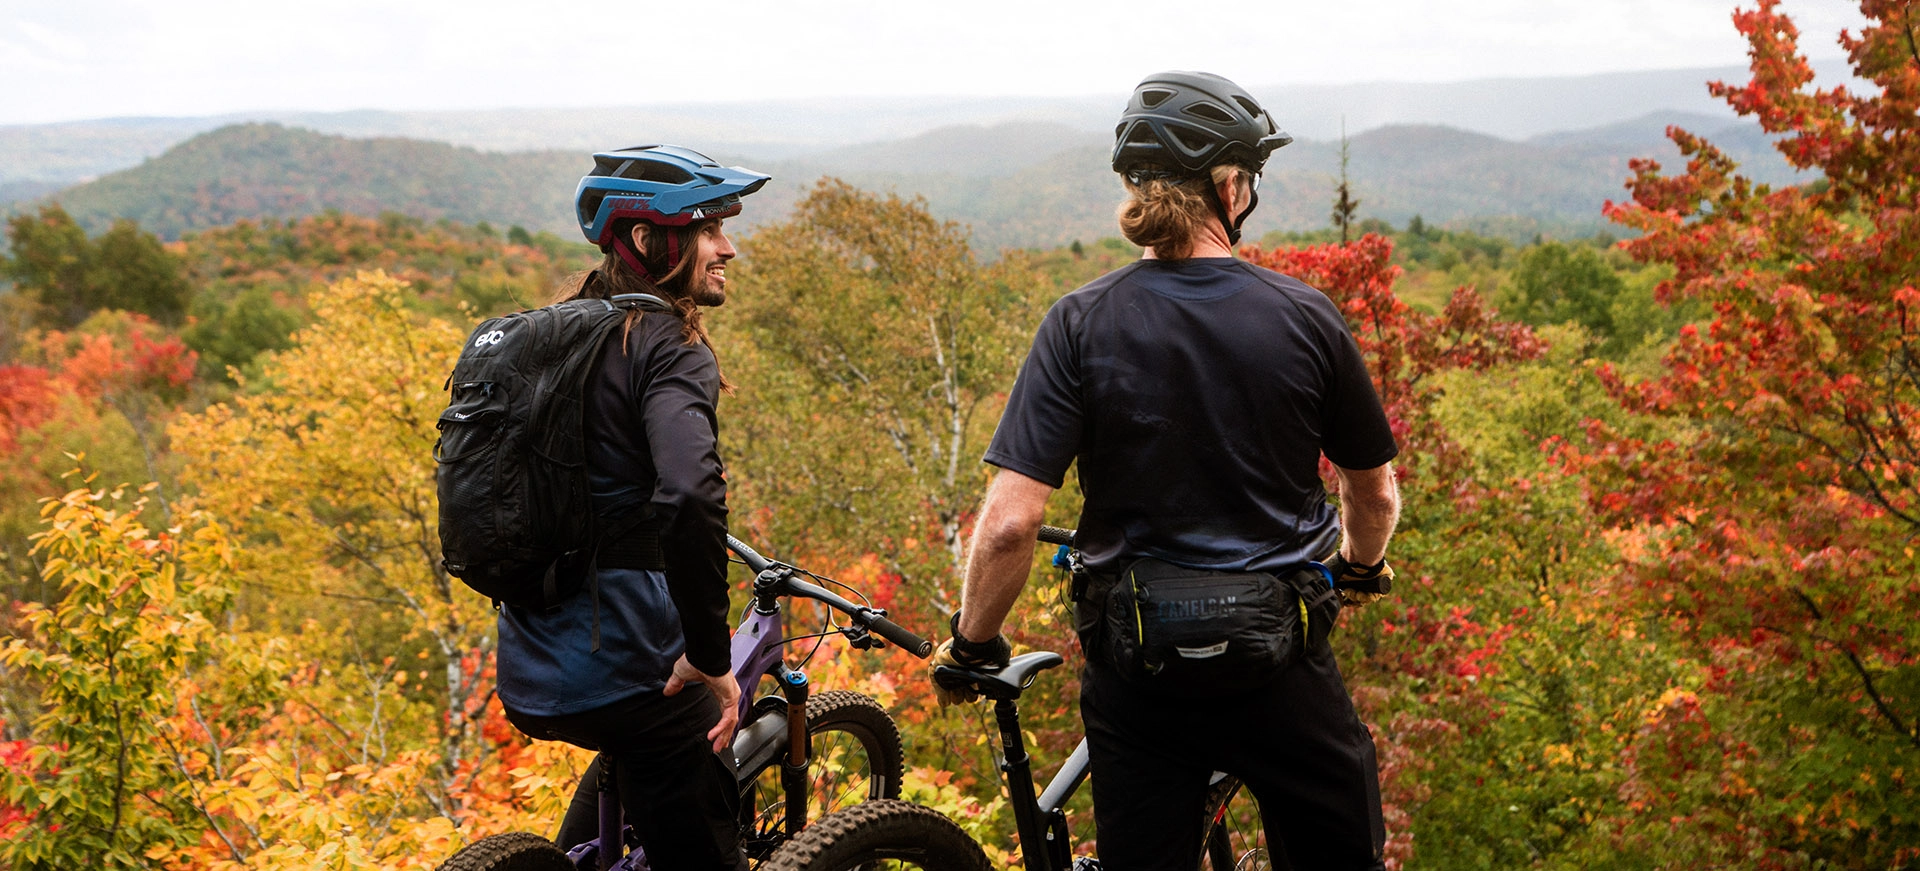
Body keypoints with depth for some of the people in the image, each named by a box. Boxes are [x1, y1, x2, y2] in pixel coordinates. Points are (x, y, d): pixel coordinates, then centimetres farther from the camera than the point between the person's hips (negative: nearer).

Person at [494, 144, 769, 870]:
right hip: (627, 667, -9)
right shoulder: (667, 347, -14)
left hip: (531, 673, 9)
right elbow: (691, 497, -32)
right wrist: (710, 656, -23)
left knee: (633, 748, 38)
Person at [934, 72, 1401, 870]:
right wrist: (1361, 568, 28)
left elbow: (1008, 524, -17)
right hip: (1281, 667, 1)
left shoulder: (1081, 324, -10)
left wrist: (972, 643, 0)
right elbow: (1375, 492, 6)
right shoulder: (1307, 318, -7)